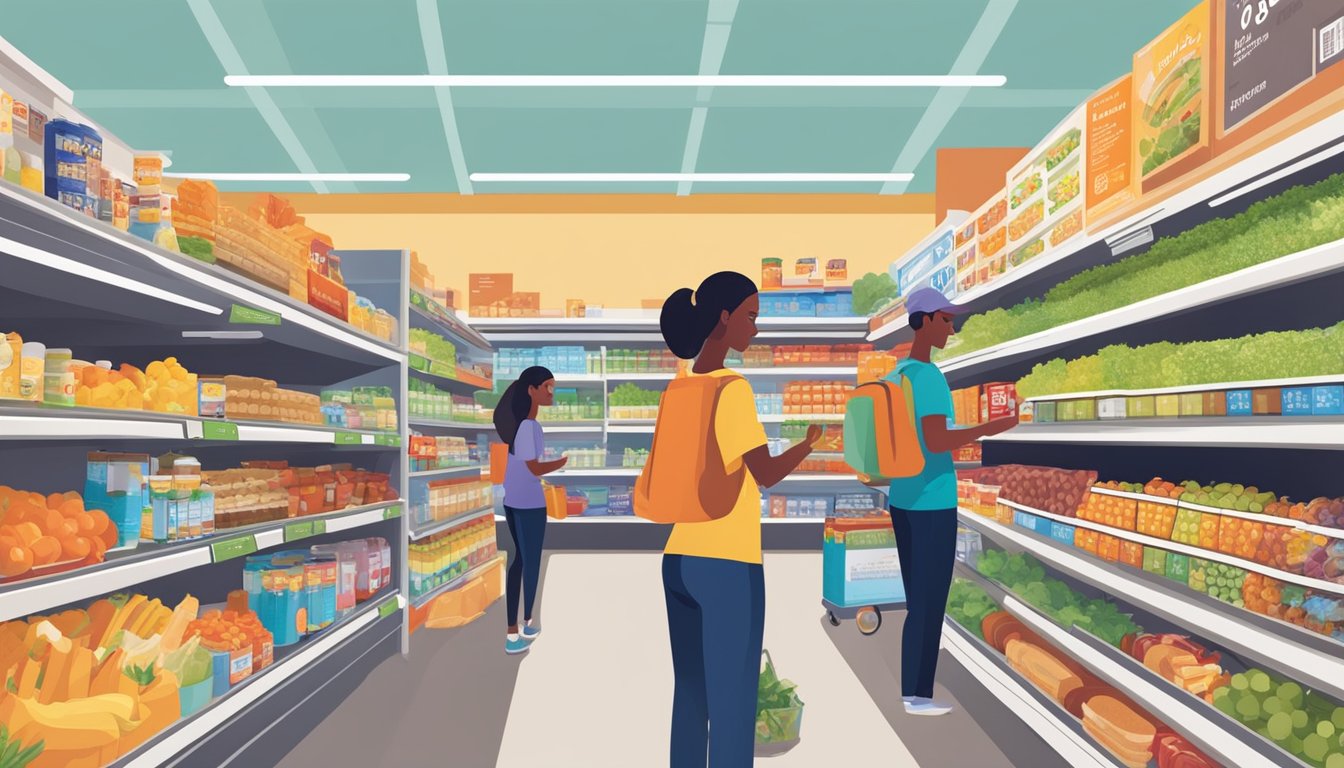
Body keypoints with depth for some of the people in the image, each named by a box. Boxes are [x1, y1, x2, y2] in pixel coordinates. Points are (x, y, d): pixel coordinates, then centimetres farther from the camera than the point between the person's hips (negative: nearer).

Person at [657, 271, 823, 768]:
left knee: (691, 697, 15)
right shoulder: (732, 388, -13)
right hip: (728, 564, -8)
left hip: (679, 558, 8)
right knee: (732, 704, 3)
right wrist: (812, 442, 2)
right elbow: (766, 474, -13)